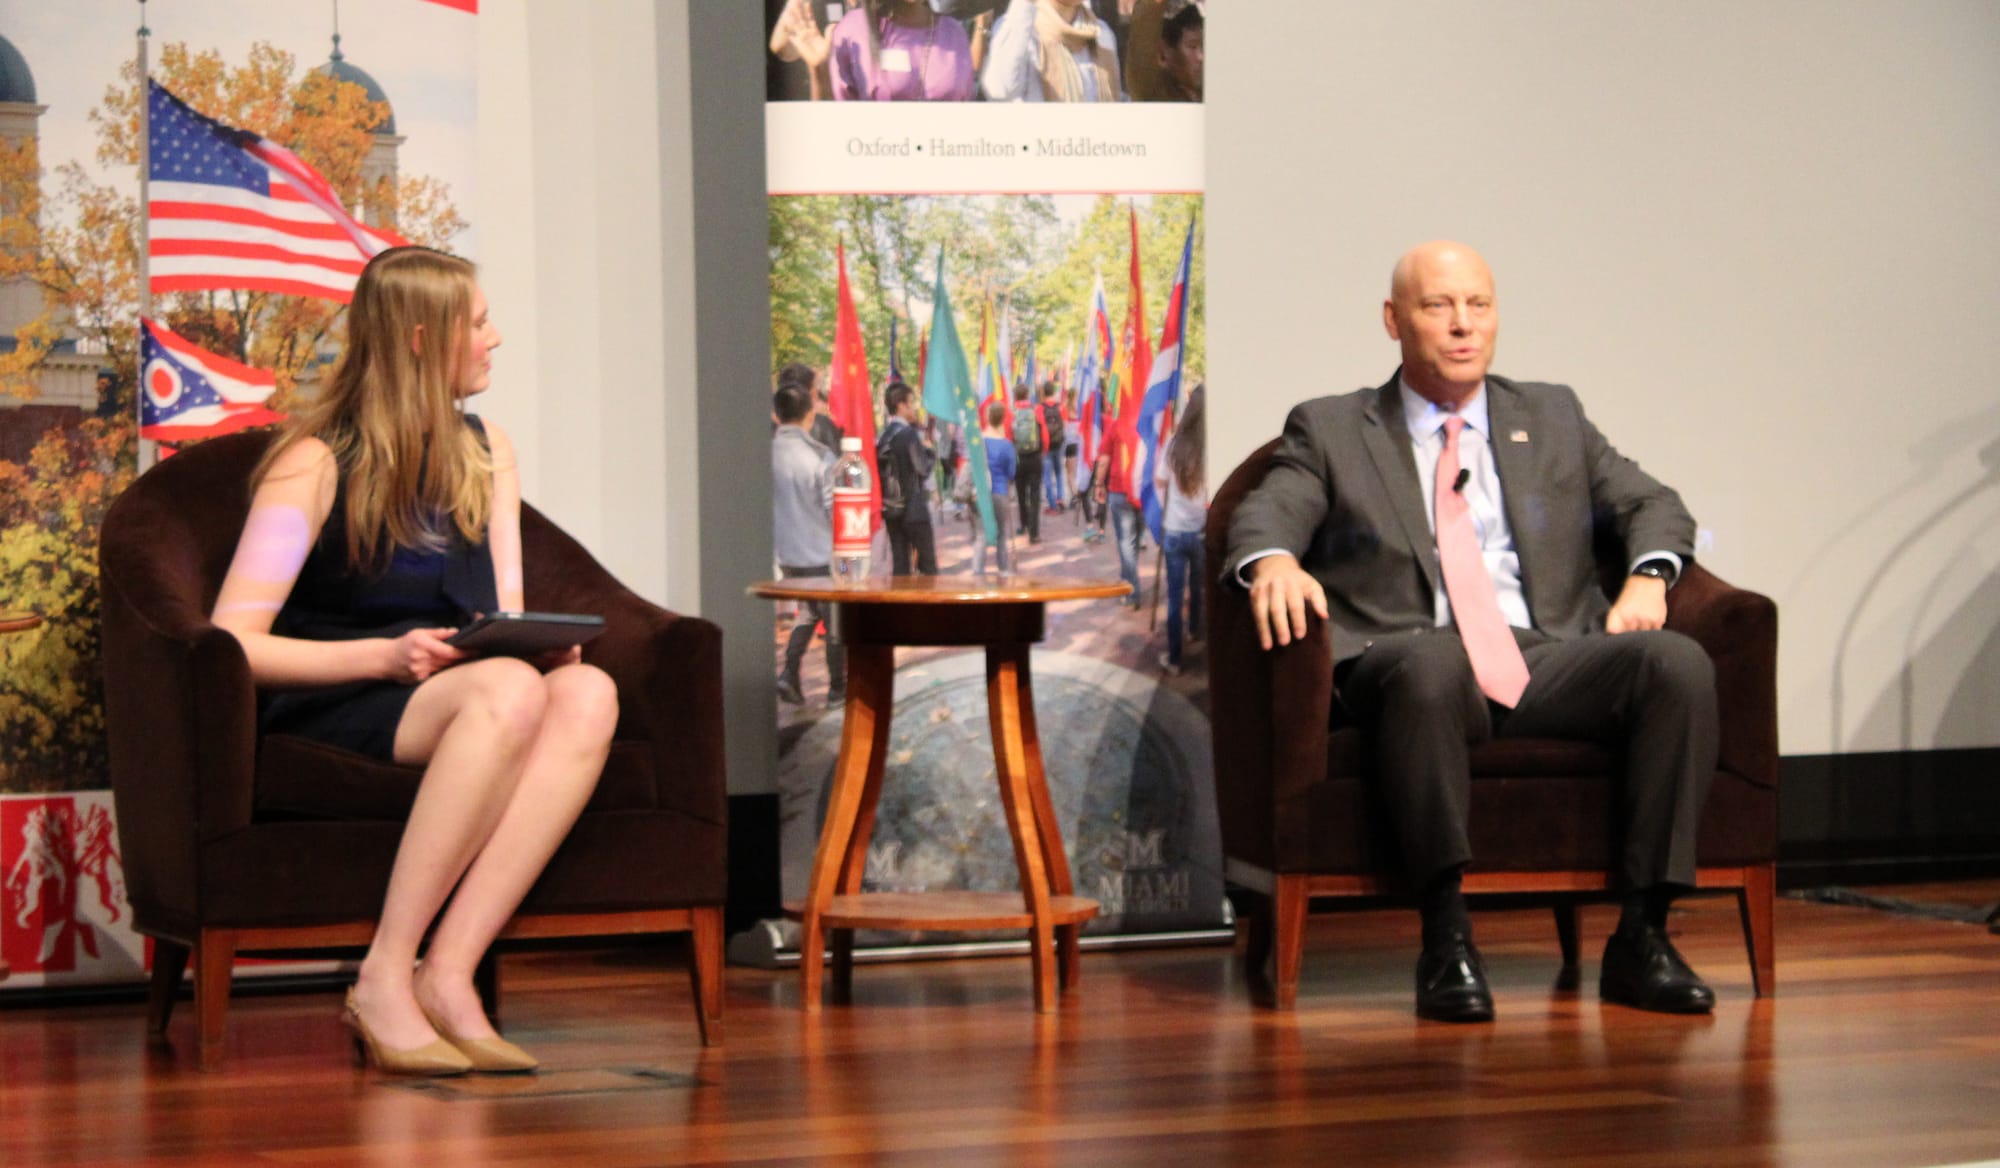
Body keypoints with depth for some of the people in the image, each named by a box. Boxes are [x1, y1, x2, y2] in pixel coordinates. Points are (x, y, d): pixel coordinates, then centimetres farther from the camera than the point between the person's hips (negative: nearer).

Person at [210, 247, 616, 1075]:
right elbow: (233, 644, -12)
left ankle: (445, 977, -34)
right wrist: (384, 656, -22)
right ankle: (384, 982, -33)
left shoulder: (486, 455, 16)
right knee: (509, 693, -36)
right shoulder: (314, 465, -6)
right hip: (324, 706, -6)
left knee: (589, 694, -28)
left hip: (449, 691, 6)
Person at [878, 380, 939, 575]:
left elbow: (880, 468, 11)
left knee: (899, 563, 8)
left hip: (891, 507, 7)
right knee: (928, 564, 0)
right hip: (913, 508, -7)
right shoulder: (909, 434, -14)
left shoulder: (883, 435, 8)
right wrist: (930, 451, 3)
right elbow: (922, 468, -16)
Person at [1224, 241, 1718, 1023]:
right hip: (1410, 659, -3)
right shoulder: (1329, 430, 17)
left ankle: (1640, 936, -24)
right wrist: (1274, 562, -24)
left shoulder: (1552, 417, 26)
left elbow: (1652, 504, 22)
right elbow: (1265, 515, 1)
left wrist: (1647, 576, -1)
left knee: (1679, 662, -26)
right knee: (1431, 661, -40)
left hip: (1548, 657, 3)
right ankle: (1446, 937, -36)